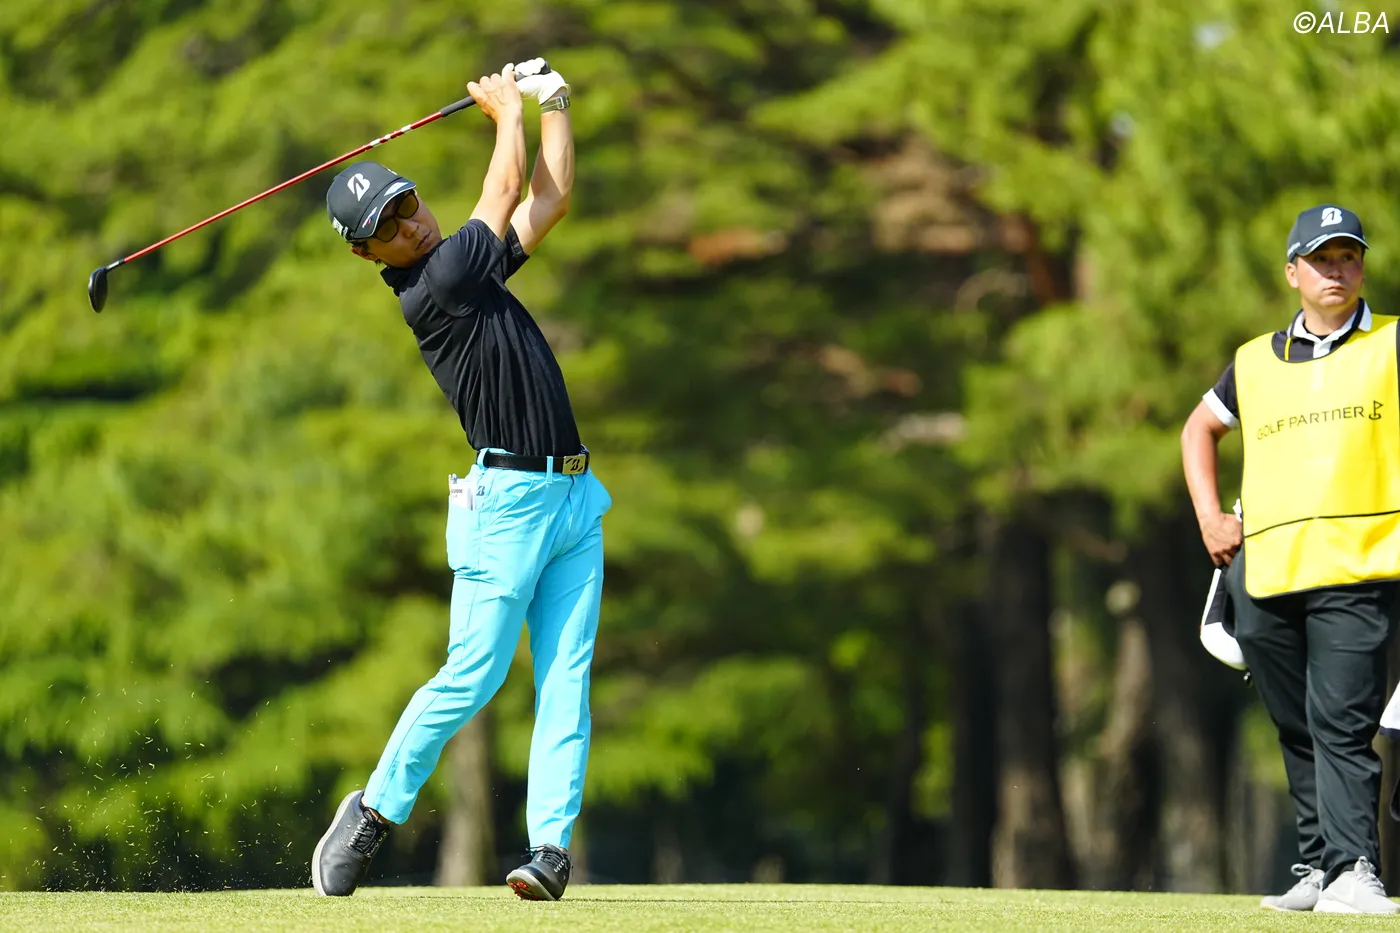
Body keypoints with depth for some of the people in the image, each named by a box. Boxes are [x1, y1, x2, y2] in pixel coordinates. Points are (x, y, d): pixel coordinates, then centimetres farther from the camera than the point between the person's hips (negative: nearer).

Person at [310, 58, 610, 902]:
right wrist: (507, 110, 12)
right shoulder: (428, 288, -12)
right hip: (508, 499, -8)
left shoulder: (471, 263, 13)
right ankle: (375, 813, 8)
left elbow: (550, 198, 20)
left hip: (574, 499, 8)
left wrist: (552, 103, 15)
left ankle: (553, 844, -7)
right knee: (473, 676, -9)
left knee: (566, 680, -2)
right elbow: (509, 190, -3)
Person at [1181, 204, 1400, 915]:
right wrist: (1209, 517, 19)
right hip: (1264, 573, 4)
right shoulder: (1256, 362, 18)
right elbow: (1200, 428, 32)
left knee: (1342, 726, -15)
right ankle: (1319, 865, 15)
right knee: (1297, 732, 8)